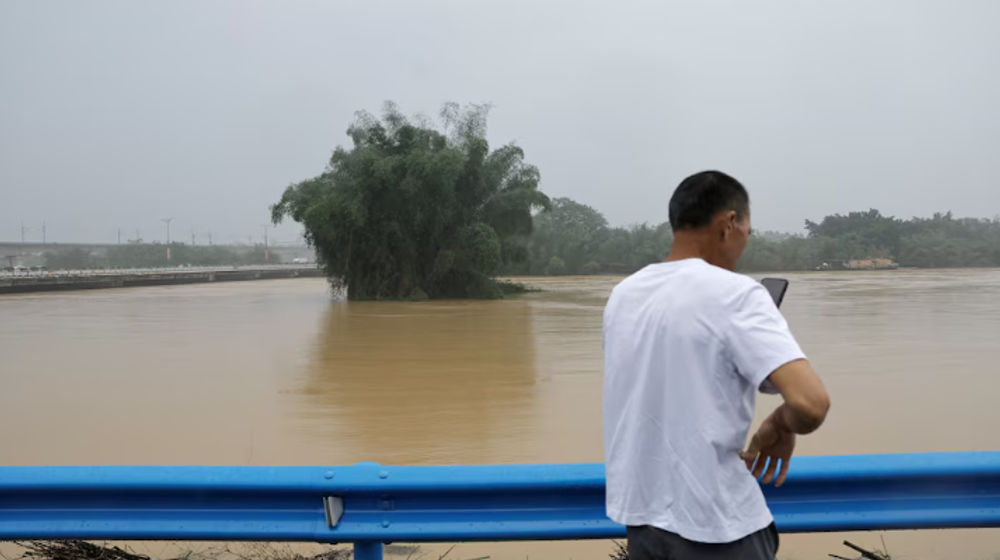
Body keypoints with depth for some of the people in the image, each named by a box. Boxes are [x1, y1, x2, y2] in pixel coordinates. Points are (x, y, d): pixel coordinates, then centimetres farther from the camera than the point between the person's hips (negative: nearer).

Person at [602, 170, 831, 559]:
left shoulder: (623, 294, 5)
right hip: (715, 526, -6)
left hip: (638, 514, 6)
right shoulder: (734, 293, -15)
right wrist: (781, 428, -6)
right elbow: (811, 404, -27)